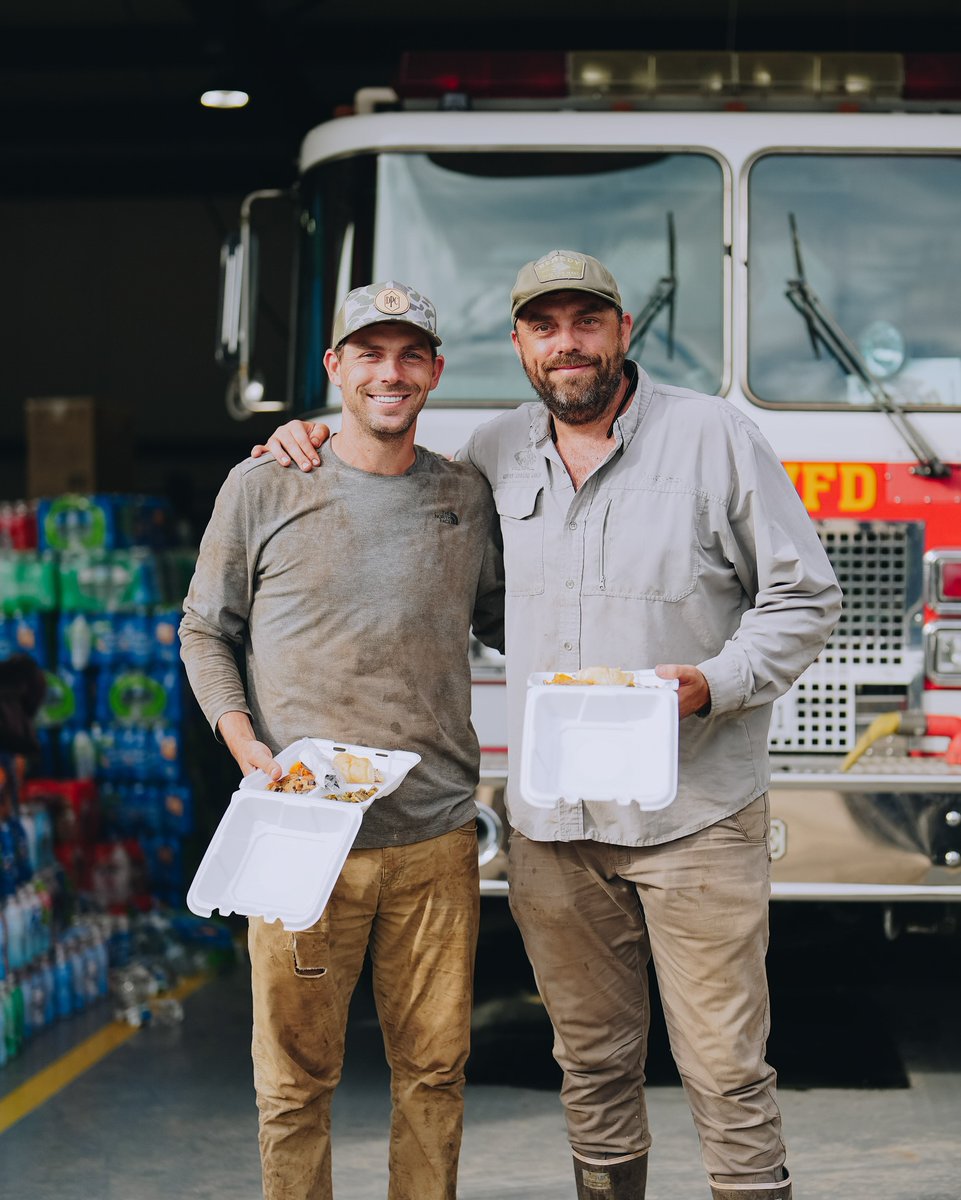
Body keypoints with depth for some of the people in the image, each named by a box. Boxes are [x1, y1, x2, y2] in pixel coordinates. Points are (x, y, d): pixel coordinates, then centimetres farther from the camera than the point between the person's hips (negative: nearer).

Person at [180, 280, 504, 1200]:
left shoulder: (465, 496, 9)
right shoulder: (263, 490, 2)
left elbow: (500, 620, 22)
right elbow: (205, 632, 8)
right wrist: (247, 749, -6)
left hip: (435, 838, 2)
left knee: (433, 1069, 8)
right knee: (295, 1076, 4)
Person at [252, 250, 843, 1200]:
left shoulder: (713, 435, -3)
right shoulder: (494, 455, 9)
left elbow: (802, 597, -1)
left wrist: (711, 683, -16)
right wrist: (319, 446, 11)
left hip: (695, 821, -4)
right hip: (552, 827, 4)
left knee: (724, 1068, -2)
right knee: (592, 1064, 12)